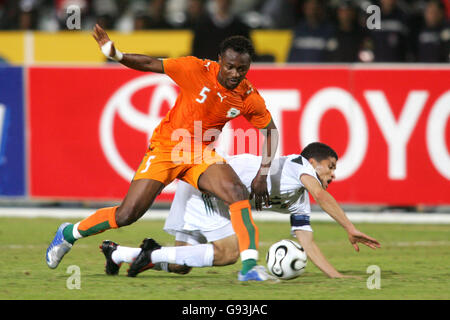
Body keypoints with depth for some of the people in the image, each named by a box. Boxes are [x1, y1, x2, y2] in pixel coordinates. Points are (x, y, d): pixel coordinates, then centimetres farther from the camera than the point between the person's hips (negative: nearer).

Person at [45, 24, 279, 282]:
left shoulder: (250, 98, -9)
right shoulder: (197, 70, -18)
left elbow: (271, 130, 7)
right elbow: (150, 64, -13)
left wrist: (262, 175, -1)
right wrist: (116, 55, -30)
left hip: (202, 155, 2)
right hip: (166, 149, -2)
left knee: (239, 193, -27)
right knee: (127, 215, -6)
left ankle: (250, 266, -29)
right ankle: (69, 233, 20)